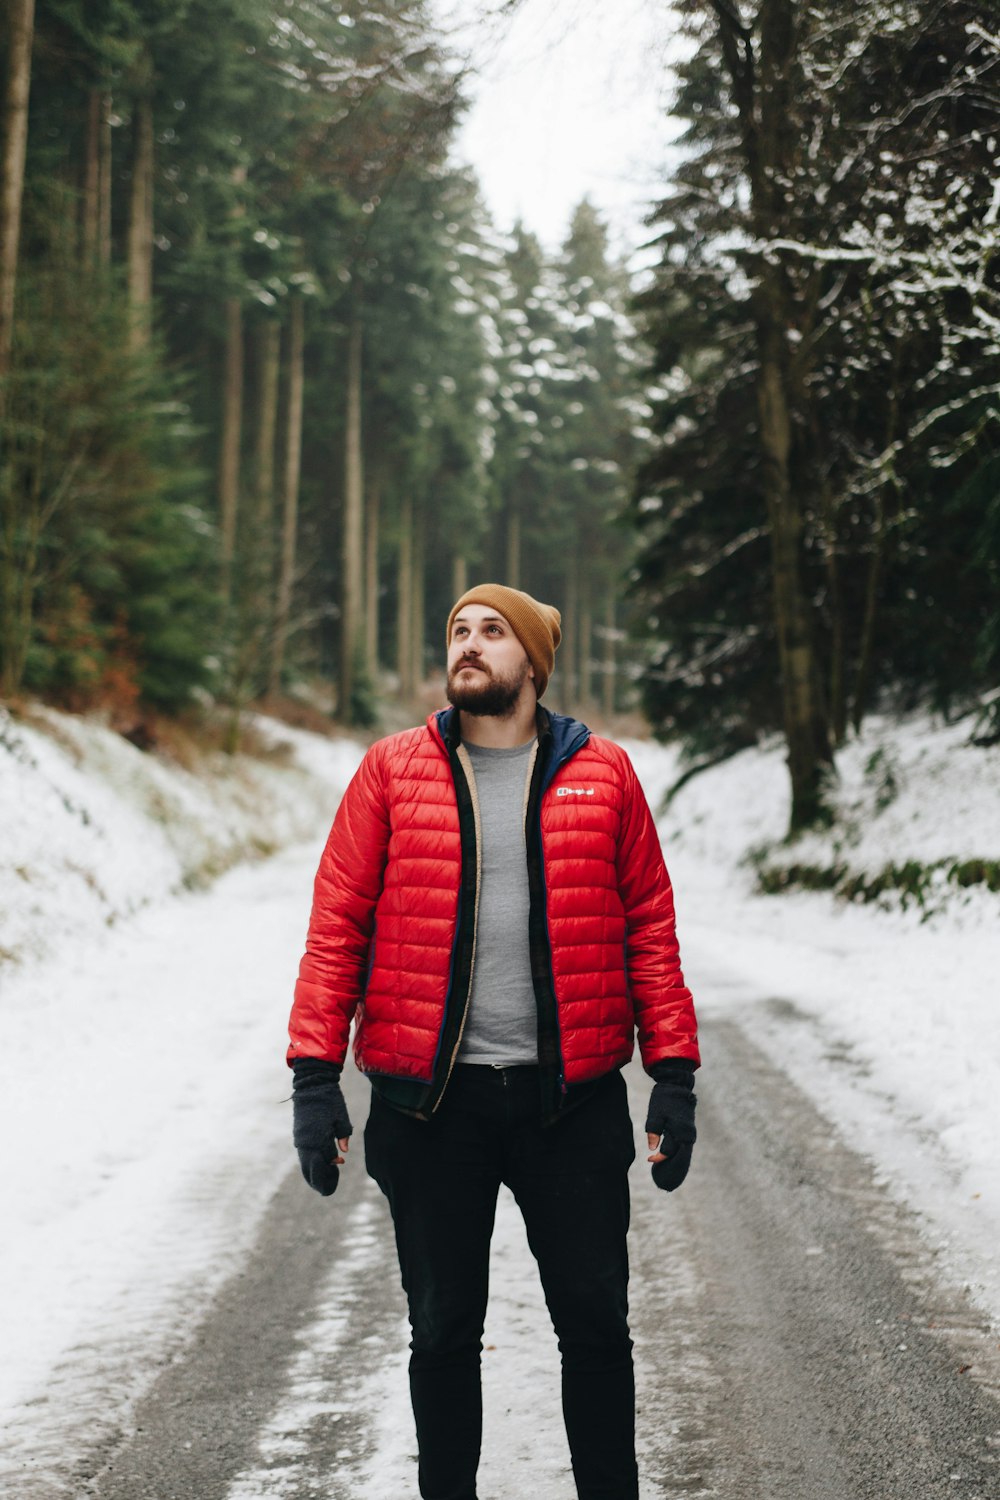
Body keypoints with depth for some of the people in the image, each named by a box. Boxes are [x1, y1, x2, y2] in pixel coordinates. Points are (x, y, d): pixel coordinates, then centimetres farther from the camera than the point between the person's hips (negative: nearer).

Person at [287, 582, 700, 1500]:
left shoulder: (602, 773, 5)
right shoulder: (392, 771, 4)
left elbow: (650, 927, 6)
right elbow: (338, 926, 3)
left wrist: (674, 1075, 0)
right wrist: (315, 1075, -5)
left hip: (572, 1099, 0)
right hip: (430, 1100, 0)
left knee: (596, 1323, 6)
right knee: (444, 1330, 10)